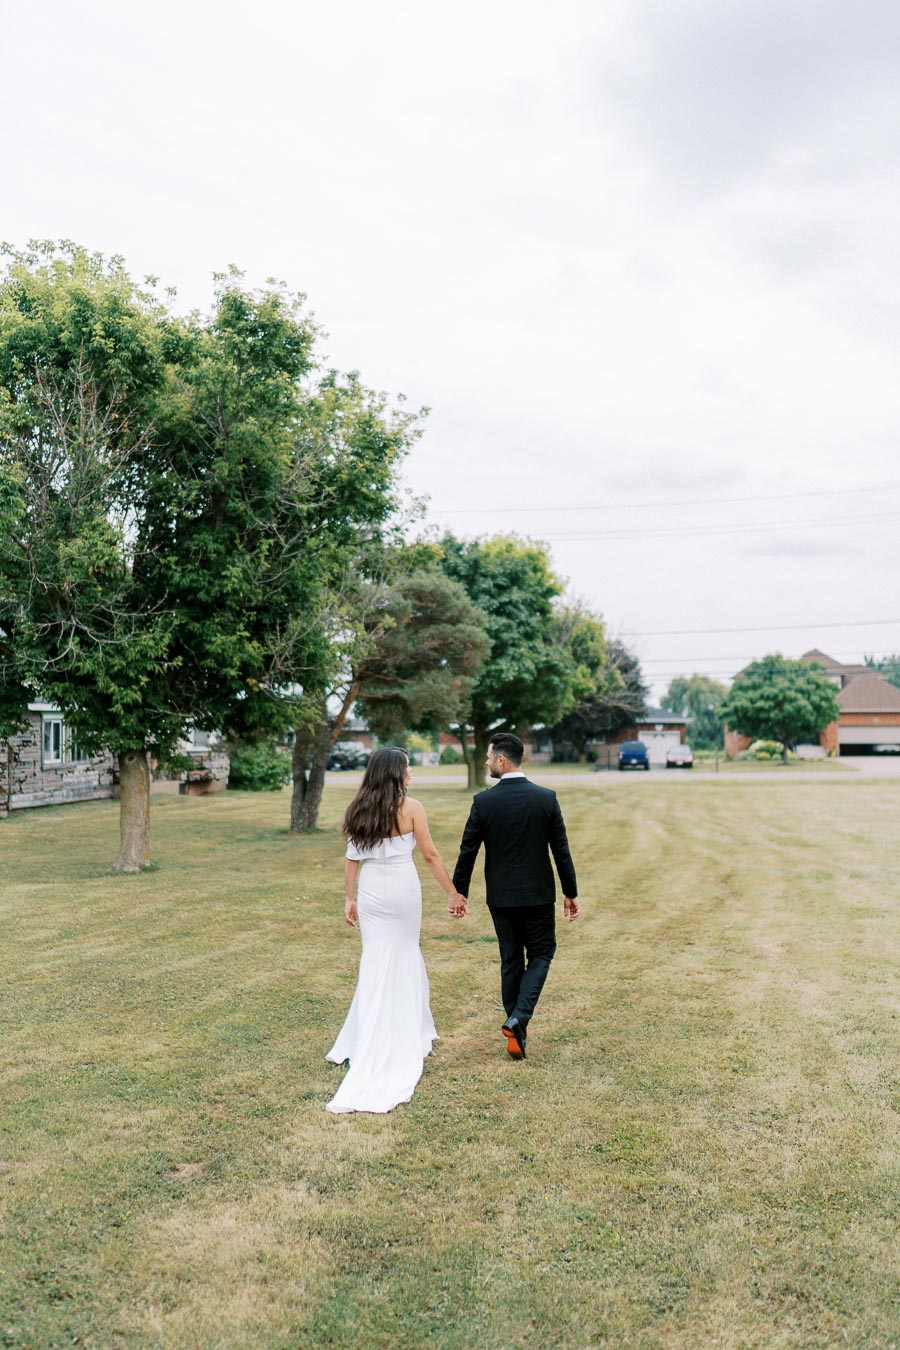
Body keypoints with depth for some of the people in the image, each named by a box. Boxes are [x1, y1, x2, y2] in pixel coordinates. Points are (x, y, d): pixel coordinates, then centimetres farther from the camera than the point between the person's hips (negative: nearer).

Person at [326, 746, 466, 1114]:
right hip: (403, 888, -3)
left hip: (370, 890, 4)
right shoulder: (410, 807, -11)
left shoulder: (358, 808, 2)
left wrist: (350, 898, 11)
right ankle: (408, 1037, 23)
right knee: (404, 957, 13)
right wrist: (453, 893, -2)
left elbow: (352, 858, 4)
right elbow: (430, 855, -9)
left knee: (378, 961, 13)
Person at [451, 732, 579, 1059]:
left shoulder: (483, 801, -10)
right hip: (538, 895, -1)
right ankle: (517, 1019, -5)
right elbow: (561, 850, -4)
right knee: (540, 955, 14)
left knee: (510, 961, 14)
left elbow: (467, 852, -5)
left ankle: (517, 1034, 21)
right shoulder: (547, 798, -8)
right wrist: (571, 892, 6)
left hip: (500, 897, 1)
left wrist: (458, 892, 7)